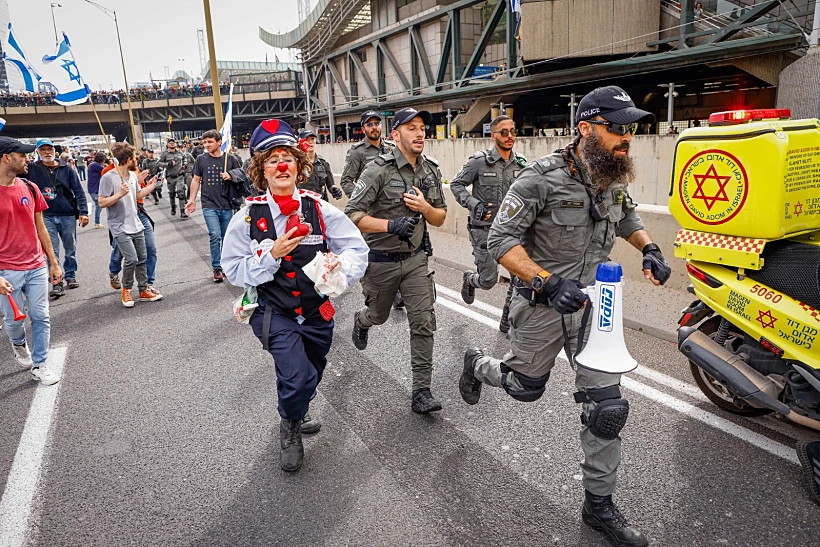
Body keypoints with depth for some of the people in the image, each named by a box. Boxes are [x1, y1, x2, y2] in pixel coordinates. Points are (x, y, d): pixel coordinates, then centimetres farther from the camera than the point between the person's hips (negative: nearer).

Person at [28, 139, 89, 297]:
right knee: (52, 251, -3)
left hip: (68, 215, 1)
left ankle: (70, 276, 27)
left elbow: (78, 190, -1)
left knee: (70, 249, 11)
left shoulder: (66, 168, 2)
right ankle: (57, 283, 0)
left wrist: (83, 212, -9)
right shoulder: (32, 168, 1)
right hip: (46, 216, -1)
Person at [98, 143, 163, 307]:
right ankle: (126, 290, 8)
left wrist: (151, 186, 12)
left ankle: (144, 290, 22)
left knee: (142, 258, 10)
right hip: (120, 228, -7)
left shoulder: (133, 175, 7)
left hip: (136, 224, 8)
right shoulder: (108, 177, -15)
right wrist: (120, 194, -26)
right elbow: (102, 203, -16)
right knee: (131, 259, -15)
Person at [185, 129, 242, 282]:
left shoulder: (230, 159, 3)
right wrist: (192, 200, 4)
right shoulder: (201, 159, 4)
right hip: (209, 205, -1)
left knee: (226, 237, 10)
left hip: (227, 206, 1)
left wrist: (231, 177, -9)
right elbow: (196, 180, 10)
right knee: (215, 235, -13)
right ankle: (217, 268, -1)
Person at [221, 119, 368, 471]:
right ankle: (290, 429, 17)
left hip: (318, 312, 3)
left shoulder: (319, 210, -10)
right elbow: (234, 271, -8)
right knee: (298, 378, -19)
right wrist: (272, 254, -23)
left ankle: (294, 416, 58)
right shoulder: (249, 217, -11)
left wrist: (341, 264, -29)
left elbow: (357, 248, -7)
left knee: (310, 378, 22)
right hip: (274, 313, -3)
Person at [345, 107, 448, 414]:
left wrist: (425, 207, -15)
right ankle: (361, 322, 58)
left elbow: (440, 218, 7)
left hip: (415, 257, 3)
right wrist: (390, 224, -33)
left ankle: (421, 391, 4)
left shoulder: (431, 171, 0)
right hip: (381, 259, -3)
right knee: (379, 314, 19)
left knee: (423, 321, -5)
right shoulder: (379, 169, -17)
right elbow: (352, 216, -19)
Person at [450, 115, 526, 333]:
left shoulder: (521, 164, 5)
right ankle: (469, 279, 40)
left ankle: (508, 322, 14)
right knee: (488, 280, 0)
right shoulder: (479, 161, -9)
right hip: (485, 230, -4)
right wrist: (474, 204, -19)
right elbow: (456, 184, -5)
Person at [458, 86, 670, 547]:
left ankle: (600, 503, 22)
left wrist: (649, 249, 3)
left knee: (608, 406, 2)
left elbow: (628, 217, 22)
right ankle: (477, 365, 51)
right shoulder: (543, 177, -20)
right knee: (526, 387, 16)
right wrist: (548, 282, -33)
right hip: (542, 304, -4)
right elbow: (501, 239, -22)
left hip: (593, 302, 5)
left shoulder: (616, 180, 0)